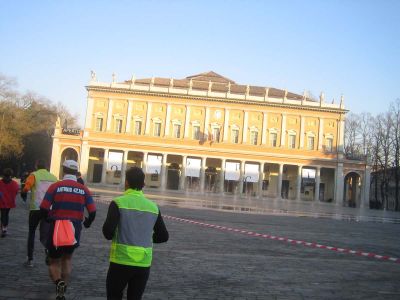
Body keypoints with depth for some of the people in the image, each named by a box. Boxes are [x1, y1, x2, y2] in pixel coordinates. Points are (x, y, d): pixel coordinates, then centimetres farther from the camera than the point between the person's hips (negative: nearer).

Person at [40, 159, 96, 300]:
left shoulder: (55, 186, -6)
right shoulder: (84, 190, 1)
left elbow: (43, 208, -11)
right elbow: (93, 212, -3)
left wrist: (49, 218, 11)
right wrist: (87, 223, 17)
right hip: (74, 231, 2)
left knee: (54, 262, 14)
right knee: (67, 259, 26)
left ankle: (59, 283, -15)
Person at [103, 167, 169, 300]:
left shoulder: (118, 203, -7)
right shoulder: (153, 207, 5)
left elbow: (108, 232, -16)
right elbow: (163, 236, 10)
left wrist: (111, 235, 7)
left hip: (121, 261, -3)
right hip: (144, 263, 3)